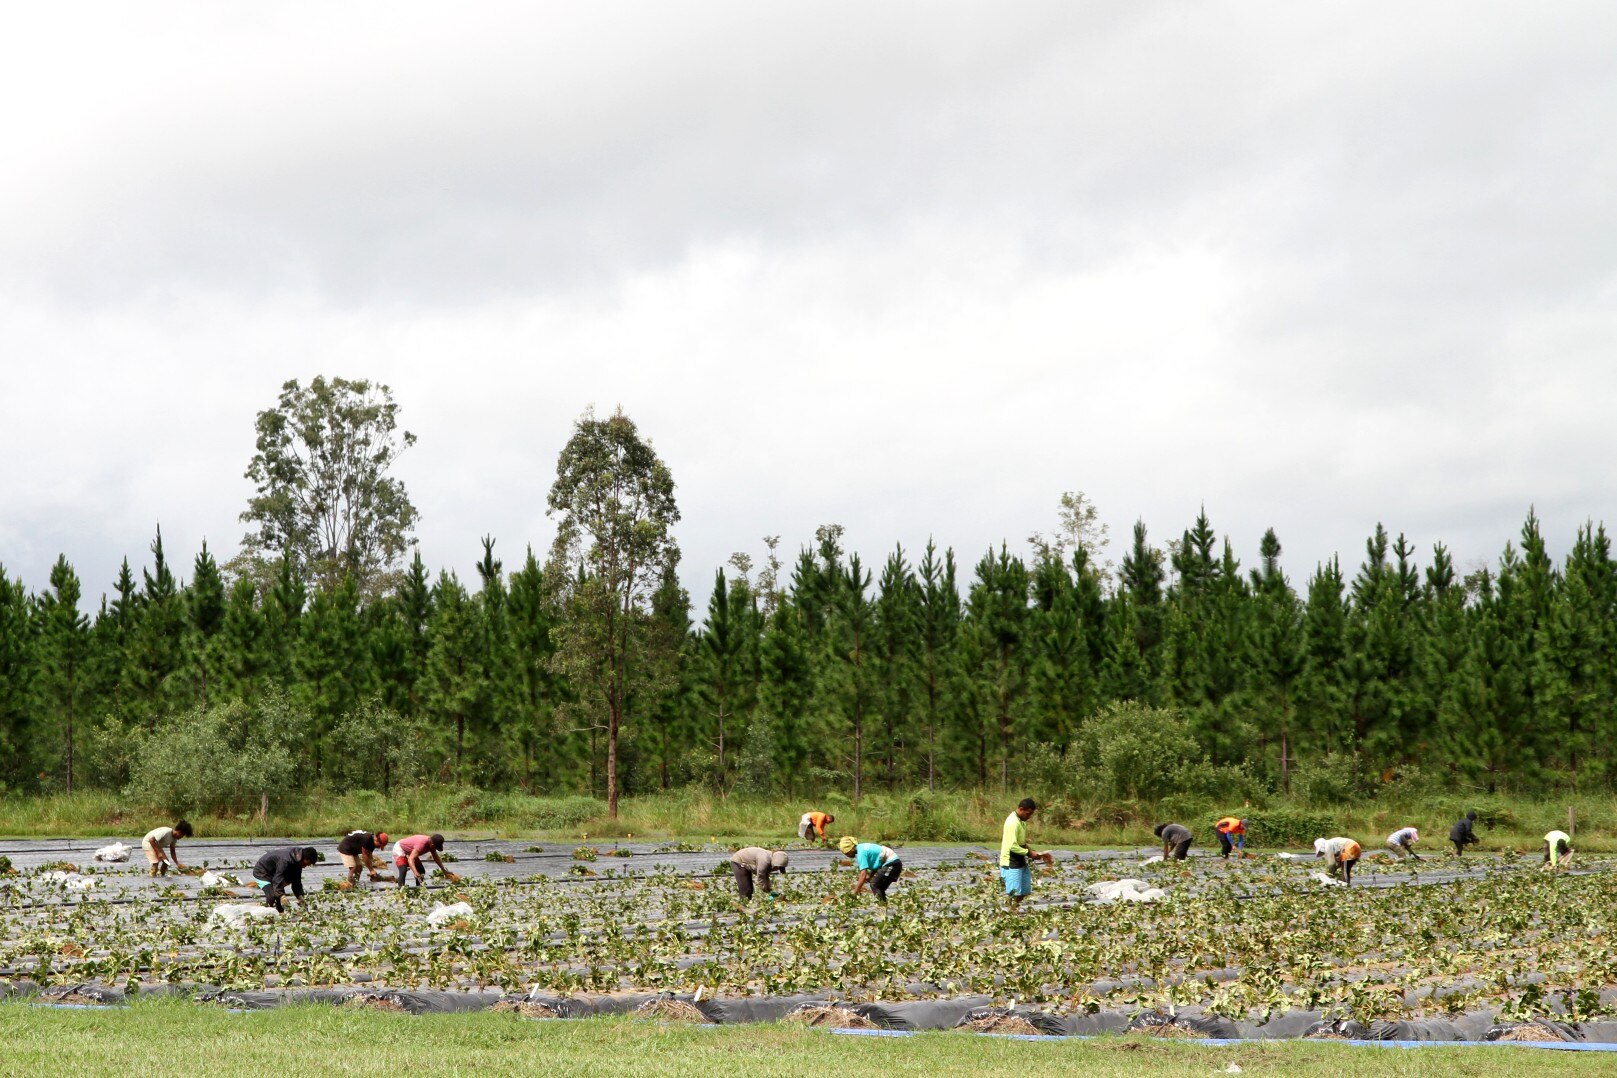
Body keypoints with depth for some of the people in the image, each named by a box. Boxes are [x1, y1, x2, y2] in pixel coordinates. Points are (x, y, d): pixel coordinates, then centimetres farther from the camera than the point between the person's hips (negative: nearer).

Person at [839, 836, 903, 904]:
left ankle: (883, 904, -16)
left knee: (874, 885, -12)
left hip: (891, 864, -10)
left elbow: (863, 875, -21)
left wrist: (854, 894, -19)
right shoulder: (862, 847, 13)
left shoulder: (861, 852, -16)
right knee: (879, 888, 15)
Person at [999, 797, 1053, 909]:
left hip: (1021, 862, 10)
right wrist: (1029, 853, -19)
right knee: (1015, 894, -8)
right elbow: (1012, 846, -26)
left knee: (1024, 892, 13)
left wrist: (1032, 852, 6)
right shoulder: (1013, 822, -21)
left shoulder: (1021, 821, 10)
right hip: (1011, 864, -10)